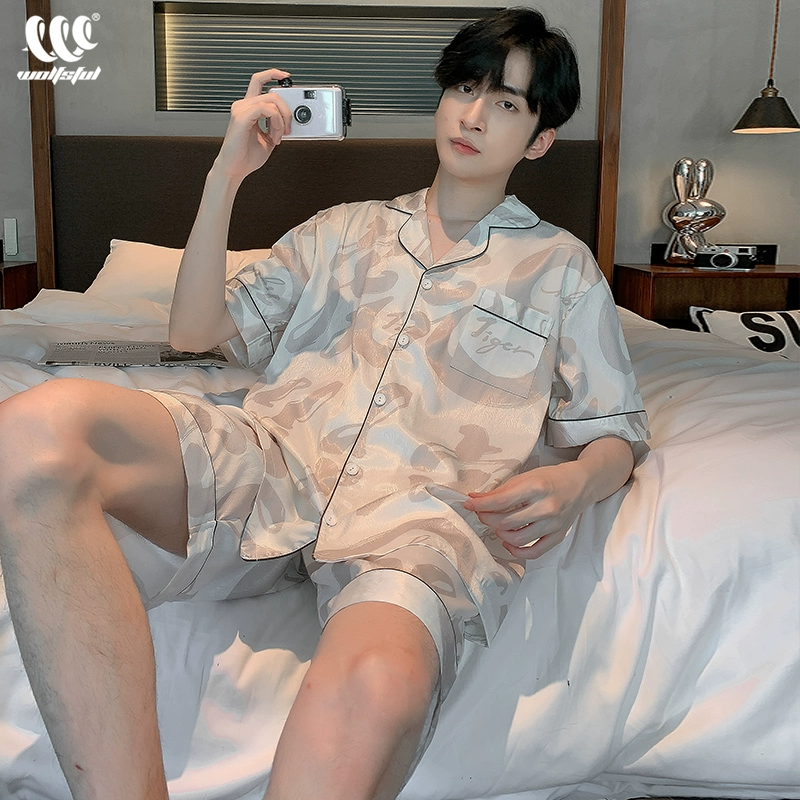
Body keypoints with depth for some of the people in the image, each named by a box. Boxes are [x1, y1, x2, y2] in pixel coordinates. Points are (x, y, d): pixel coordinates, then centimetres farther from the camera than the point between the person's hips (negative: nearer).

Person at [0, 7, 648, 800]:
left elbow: (616, 434, 18)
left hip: (427, 507, -3)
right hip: (276, 461, 4)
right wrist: (225, 177, 14)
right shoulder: (343, 230, 29)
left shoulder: (563, 267, 23)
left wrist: (572, 484, -7)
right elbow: (193, 331, 24)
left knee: (375, 686, -42)